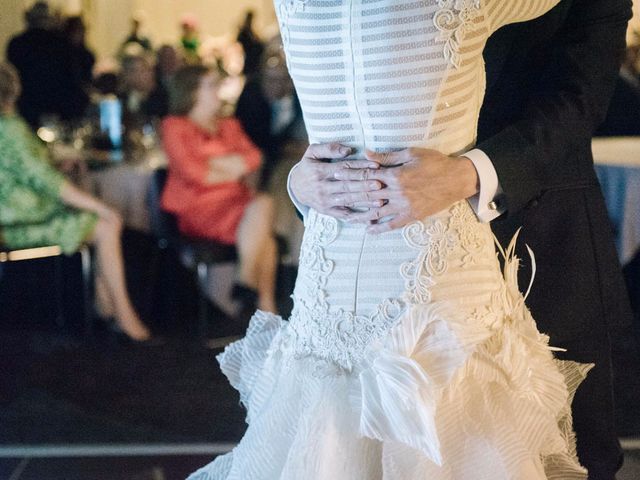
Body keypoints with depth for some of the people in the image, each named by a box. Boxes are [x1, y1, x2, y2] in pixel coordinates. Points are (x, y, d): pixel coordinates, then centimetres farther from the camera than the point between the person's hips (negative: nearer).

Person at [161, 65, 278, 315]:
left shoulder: (229, 126, 26)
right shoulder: (176, 127, 6)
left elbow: (253, 157, 9)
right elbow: (192, 172, -8)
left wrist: (220, 163, -6)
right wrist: (234, 170, 3)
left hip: (237, 203, 6)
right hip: (198, 207, -6)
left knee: (263, 203, -29)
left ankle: (247, 284, -28)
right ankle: (265, 304, -27)